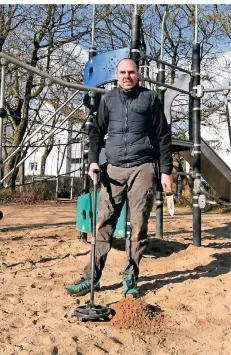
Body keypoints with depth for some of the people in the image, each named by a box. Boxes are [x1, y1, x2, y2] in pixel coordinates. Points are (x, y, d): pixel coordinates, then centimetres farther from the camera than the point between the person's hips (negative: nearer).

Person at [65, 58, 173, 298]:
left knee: (138, 224, -2)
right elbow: (97, 132, 16)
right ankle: (92, 276, 6)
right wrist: (93, 160, 1)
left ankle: (130, 278, 9)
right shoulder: (108, 99, 13)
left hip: (143, 168, -2)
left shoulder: (150, 98, 7)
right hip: (114, 169, 2)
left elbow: (163, 136, 5)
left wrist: (166, 170, 0)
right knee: (104, 222, 0)